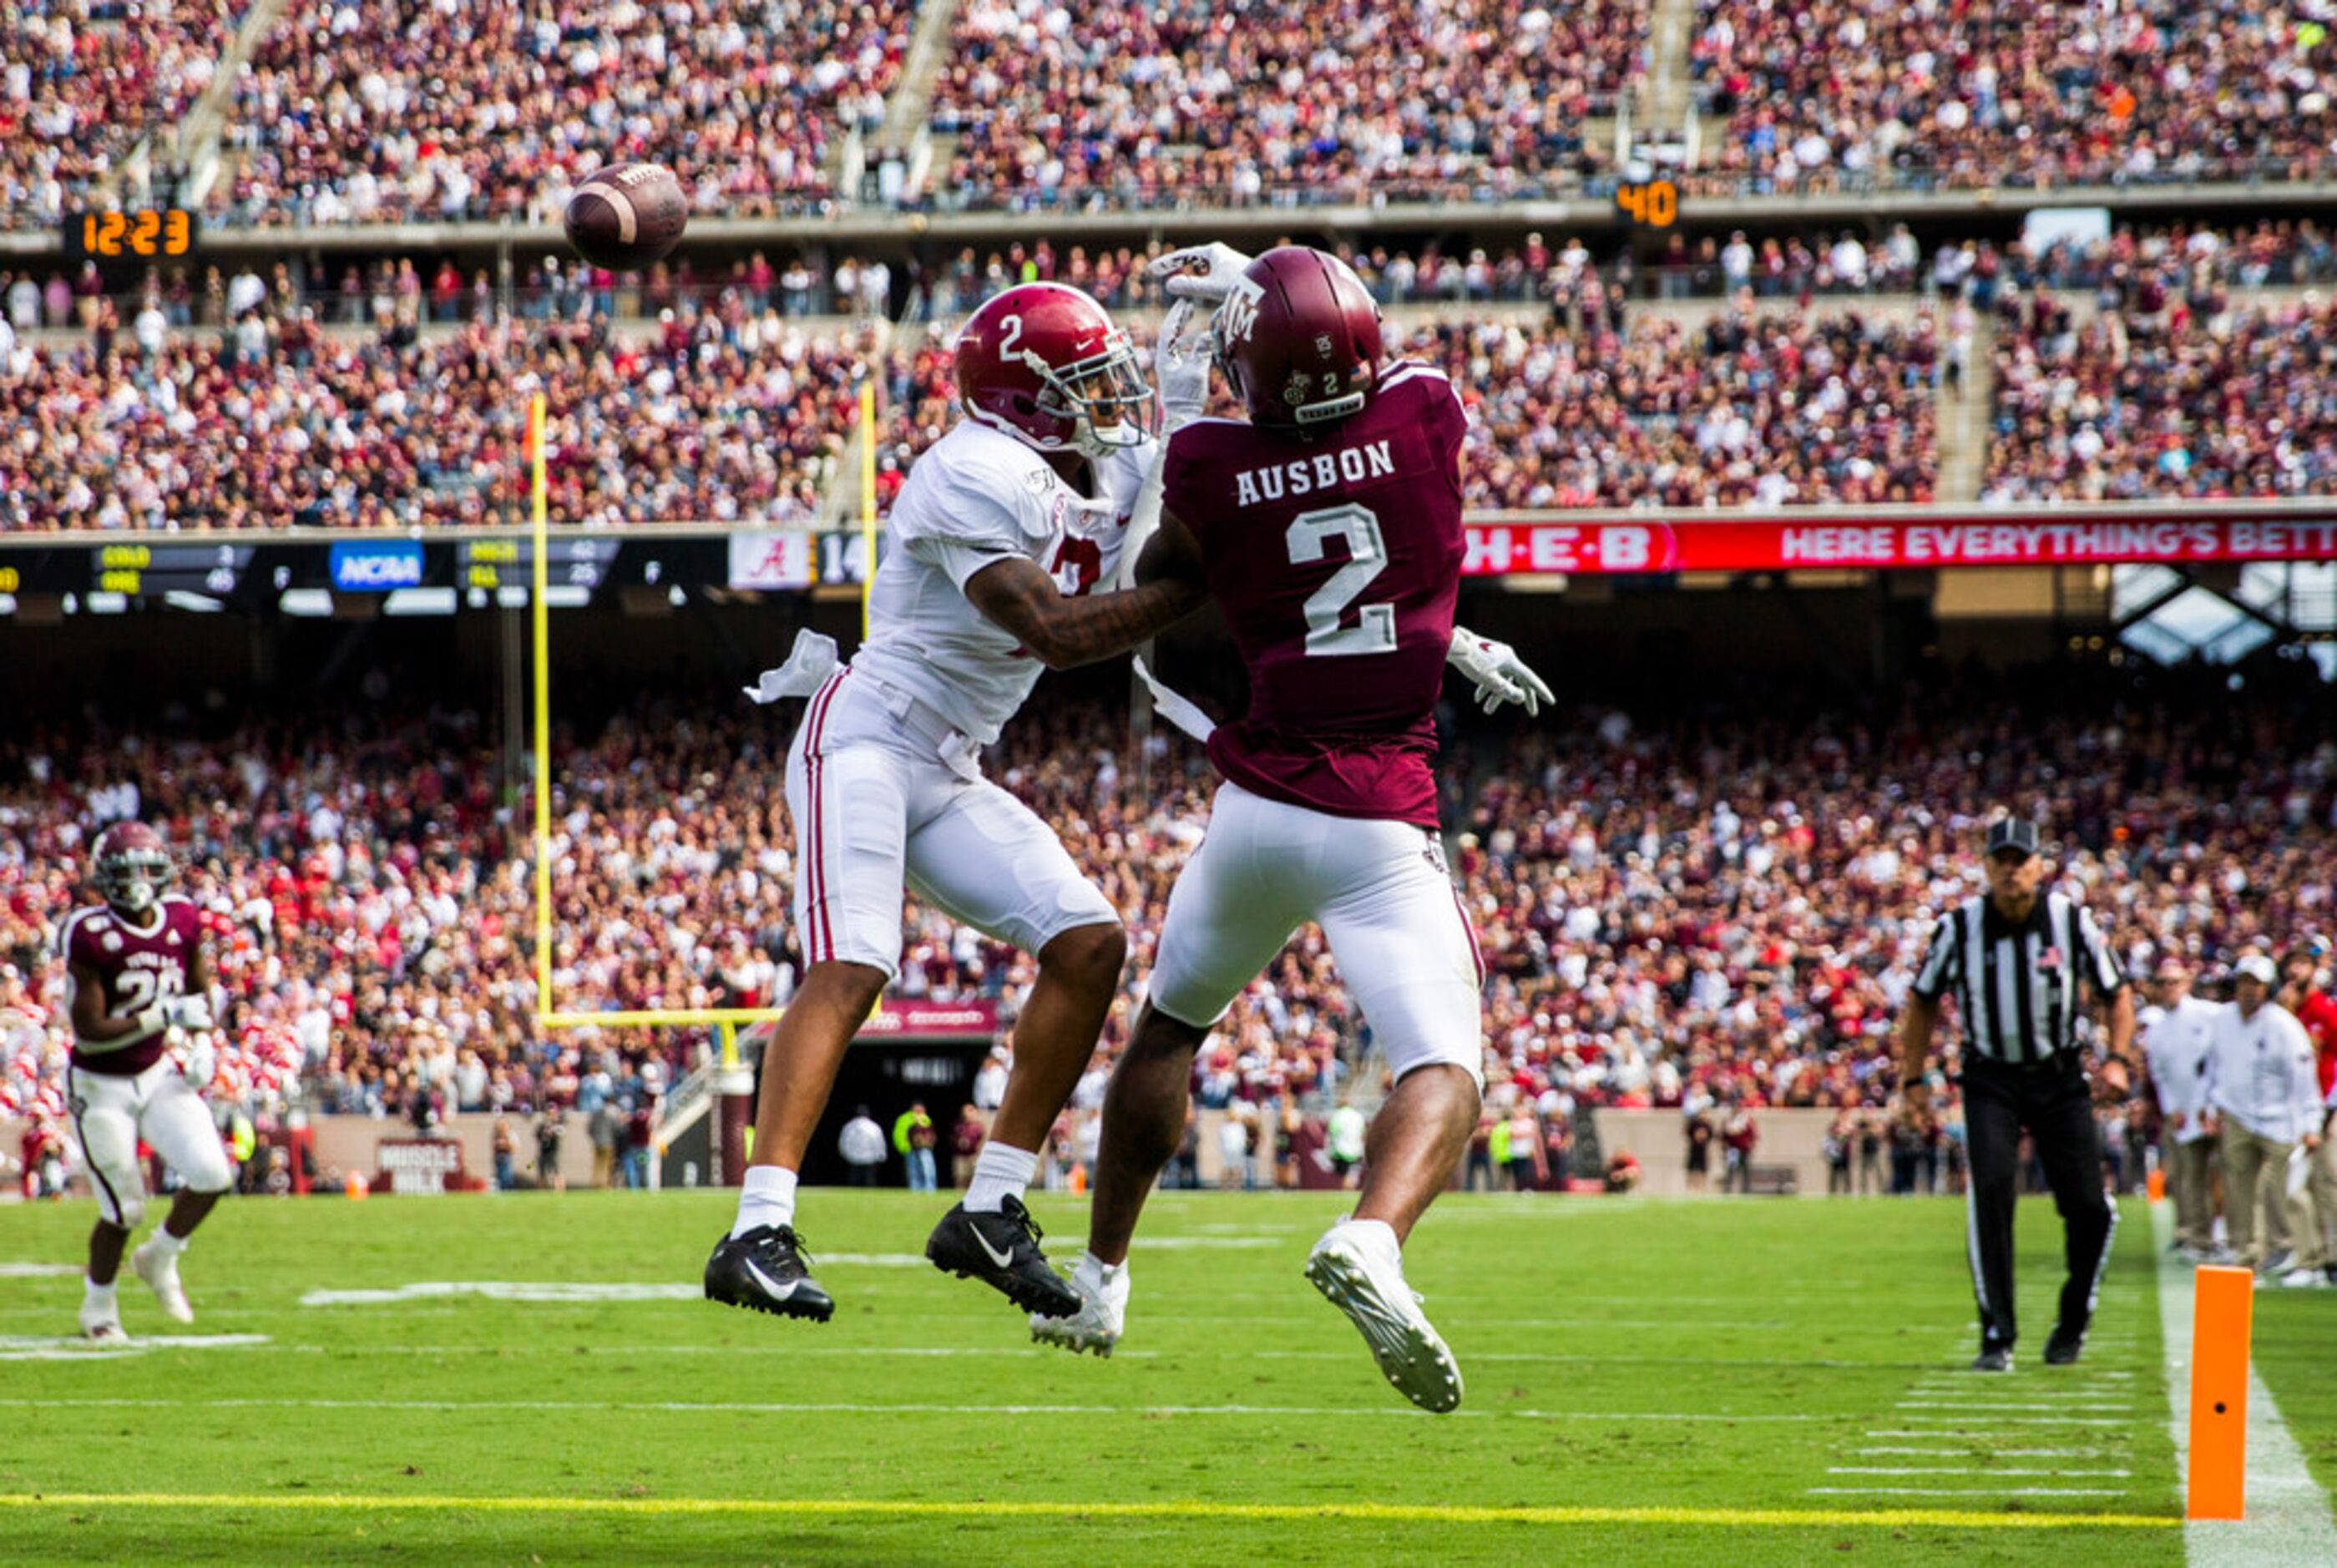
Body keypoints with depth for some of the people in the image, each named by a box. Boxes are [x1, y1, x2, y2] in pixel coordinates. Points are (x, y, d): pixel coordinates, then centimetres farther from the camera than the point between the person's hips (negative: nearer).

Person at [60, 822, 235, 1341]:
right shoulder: (91, 936, -22)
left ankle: (160, 1259, 17)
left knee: (212, 1175, -11)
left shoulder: (182, 923, -4)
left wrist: (200, 1042, -6)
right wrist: (165, 1016, -29)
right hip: (101, 1086, -5)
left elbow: (199, 995, 13)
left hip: (157, 1074, 5)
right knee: (124, 1209, -1)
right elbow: (89, 1031, -24)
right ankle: (97, 1305, 26)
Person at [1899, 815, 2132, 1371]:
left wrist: (2117, 1059, -10)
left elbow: (2116, 993, 5)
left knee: (2089, 1208, -4)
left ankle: (2074, 1320, 23)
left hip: (2059, 1077, 1)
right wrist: (1913, 1080, 5)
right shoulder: (1960, 926, -8)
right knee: (1991, 1187, -20)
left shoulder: (2071, 920, -7)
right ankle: (1997, 1337, -13)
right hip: (1991, 1079, -1)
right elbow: (1923, 1002, 7)